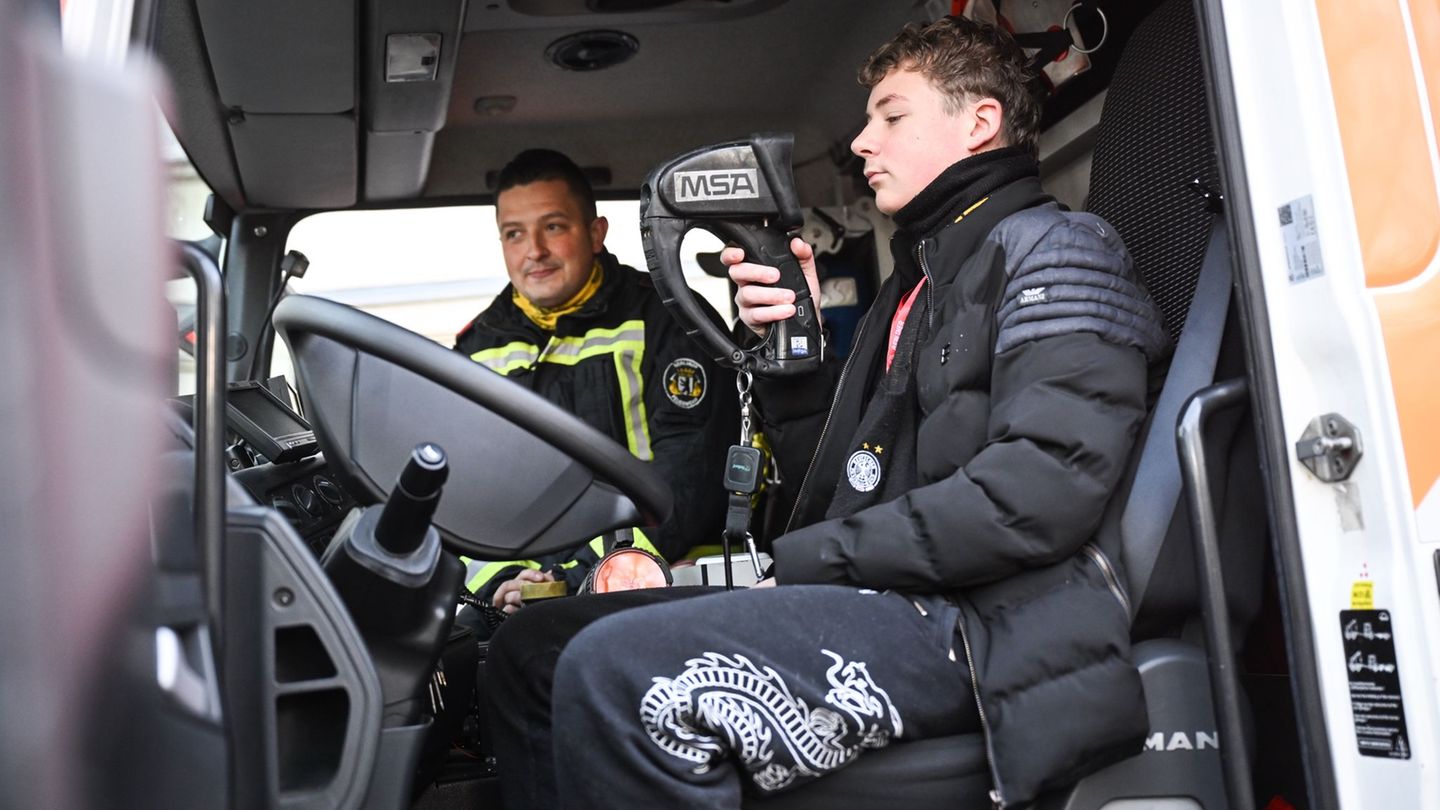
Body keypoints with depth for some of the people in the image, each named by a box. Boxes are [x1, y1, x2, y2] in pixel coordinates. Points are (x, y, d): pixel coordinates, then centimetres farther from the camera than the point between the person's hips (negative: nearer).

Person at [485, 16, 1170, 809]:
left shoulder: (1052, 250, 0)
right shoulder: (916, 279, 27)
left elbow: (1046, 483, -17)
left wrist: (811, 559, -12)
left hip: (979, 625, -8)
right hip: (887, 600, 9)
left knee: (617, 672, -30)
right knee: (531, 648, 2)